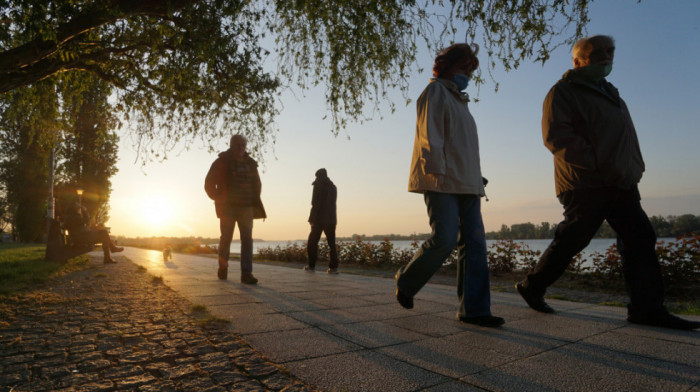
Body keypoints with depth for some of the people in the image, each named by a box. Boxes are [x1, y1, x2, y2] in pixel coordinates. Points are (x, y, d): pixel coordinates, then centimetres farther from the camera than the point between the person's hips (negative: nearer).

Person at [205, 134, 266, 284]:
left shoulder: (250, 163, 12)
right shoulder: (222, 162, 0)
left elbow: (256, 184, 22)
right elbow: (209, 183, 3)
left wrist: (255, 201, 12)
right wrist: (218, 198, -2)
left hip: (246, 207, 3)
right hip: (228, 206, -3)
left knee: (247, 239, -7)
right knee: (226, 238, 2)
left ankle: (246, 273, -8)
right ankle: (222, 269, 22)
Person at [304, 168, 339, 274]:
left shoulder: (319, 185, -5)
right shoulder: (333, 187, 13)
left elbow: (315, 203, -11)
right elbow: (332, 204, 13)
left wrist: (312, 218, -8)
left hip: (319, 219, -5)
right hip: (331, 219, 5)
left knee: (312, 242, 5)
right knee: (332, 243, 4)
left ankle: (311, 266, 5)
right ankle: (333, 267, 0)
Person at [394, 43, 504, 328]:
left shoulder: (458, 100, 29)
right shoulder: (436, 92, 4)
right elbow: (430, 135, -10)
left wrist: (476, 181, 19)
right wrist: (437, 170, -21)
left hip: (466, 184, 9)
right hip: (442, 183, -9)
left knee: (475, 242, -2)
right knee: (445, 238, -17)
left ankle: (473, 309, 0)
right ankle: (406, 281, 7)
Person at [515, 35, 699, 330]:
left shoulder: (609, 92, 25)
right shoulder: (564, 92, -3)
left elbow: (626, 139, 29)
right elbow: (555, 136, -17)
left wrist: (633, 170, 14)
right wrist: (598, 165, -20)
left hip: (620, 184, 9)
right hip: (585, 184, -9)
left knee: (640, 239, 3)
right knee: (571, 240, -5)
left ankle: (647, 308, 8)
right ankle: (532, 286, 12)